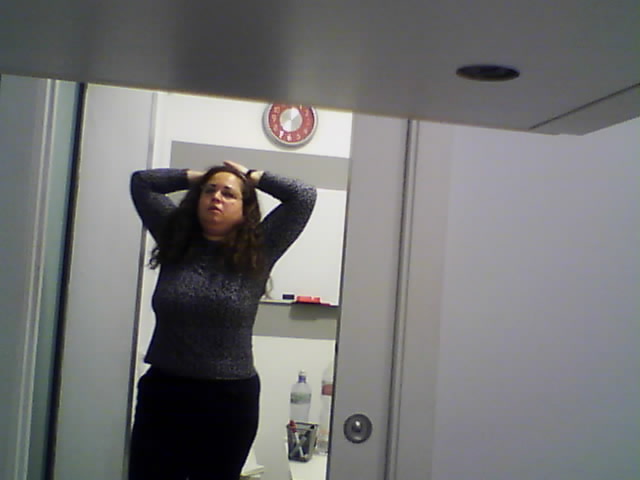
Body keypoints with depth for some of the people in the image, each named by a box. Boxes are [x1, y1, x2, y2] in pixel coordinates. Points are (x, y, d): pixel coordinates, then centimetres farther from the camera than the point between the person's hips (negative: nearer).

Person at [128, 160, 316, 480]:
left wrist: (251, 178, 6)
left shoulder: (257, 253, 0)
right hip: (163, 392, 2)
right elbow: (141, 182, 12)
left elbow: (304, 196, -4)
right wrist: (197, 177, 12)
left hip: (230, 398, -2)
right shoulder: (174, 241, 6)